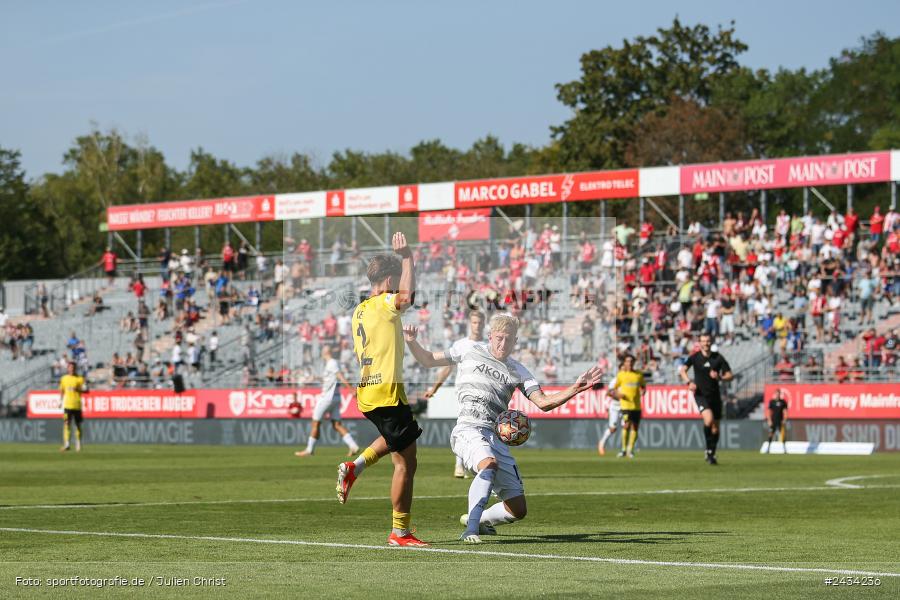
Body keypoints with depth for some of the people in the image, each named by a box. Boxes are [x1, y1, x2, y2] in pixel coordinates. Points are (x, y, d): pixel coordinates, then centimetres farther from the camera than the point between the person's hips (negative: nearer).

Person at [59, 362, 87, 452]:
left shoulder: (80, 379, 3)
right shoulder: (63, 378, 11)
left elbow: (86, 390, -2)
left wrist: (78, 389, -18)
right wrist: (60, 401, 15)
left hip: (77, 405, -1)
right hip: (67, 405, 1)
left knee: (78, 425, 6)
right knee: (67, 424, -11)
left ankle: (78, 445, 15)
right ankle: (66, 445, -16)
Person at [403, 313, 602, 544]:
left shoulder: (517, 371, 16)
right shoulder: (470, 352, 10)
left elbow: (543, 403, 7)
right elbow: (428, 360, 17)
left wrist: (575, 389, -6)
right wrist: (411, 342, -1)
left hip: (496, 437, 5)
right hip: (468, 429, -5)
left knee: (518, 509, 2)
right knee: (489, 463, -39)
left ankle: (478, 519, 32)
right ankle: (471, 530, -39)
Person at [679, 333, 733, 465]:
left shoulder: (718, 358, 0)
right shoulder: (695, 357, -1)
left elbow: (730, 375, 2)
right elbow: (682, 370, -3)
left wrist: (719, 377, -19)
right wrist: (689, 382, -20)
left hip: (715, 395, 3)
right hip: (700, 394, -3)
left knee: (715, 428, 6)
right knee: (709, 419, -26)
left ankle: (711, 454, 24)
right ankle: (709, 448, -8)